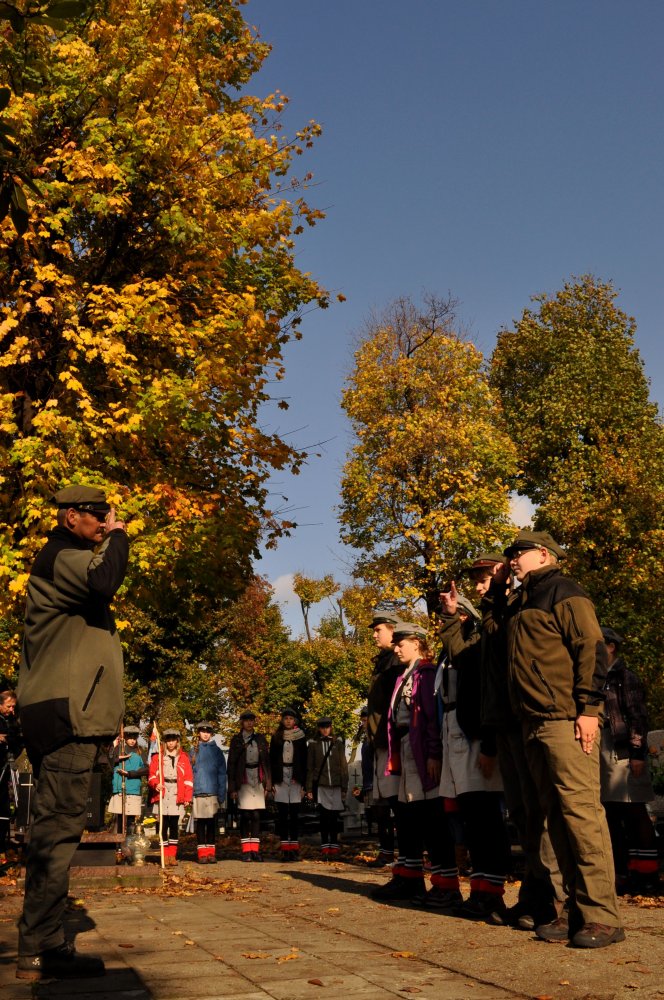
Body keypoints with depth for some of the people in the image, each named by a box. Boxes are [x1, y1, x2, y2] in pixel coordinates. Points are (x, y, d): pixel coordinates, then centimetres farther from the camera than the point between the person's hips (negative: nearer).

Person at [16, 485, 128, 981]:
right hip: (67, 712, -11)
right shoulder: (61, 557, -8)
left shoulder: (69, 559, 25)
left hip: (68, 712, 11)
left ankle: (43, 944, 19)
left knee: (56, 827, 12)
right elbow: (104, 579, -27)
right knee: (58, 827, -11)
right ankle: (40, 949, -9)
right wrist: (117, 537, -13)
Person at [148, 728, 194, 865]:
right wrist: (156, 784, -18)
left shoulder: (183, 757, 11)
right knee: (163, 826, -1)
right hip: (162, 796, -1)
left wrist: (187, 797, -1)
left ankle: (172, 855, 8)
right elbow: (152, 775, 4)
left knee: (174, 826, 3)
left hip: (177, 796, 1)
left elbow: (188, 778, 7)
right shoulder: (157, 757, 10)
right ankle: (165, 856, 4)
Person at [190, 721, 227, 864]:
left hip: (213, 793, 0)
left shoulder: (217, 751, 7)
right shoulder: (193, 751, 9)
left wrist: (222, 795, 0)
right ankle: (202, 853, 6)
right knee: (200, 824, 1)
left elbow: (222, 774, 6)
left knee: (211, 823, 3)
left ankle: (211, 853, 9)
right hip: (198, 793, 0)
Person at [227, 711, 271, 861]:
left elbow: (266, 761, 12)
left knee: (256, 815, 0)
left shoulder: (260, 739, 10)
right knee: (245, 816, -3)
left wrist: (268, 783, 6)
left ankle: (255, 849, 4)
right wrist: (232, 788, -3)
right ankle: (246, 850, 3)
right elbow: (231, 764, 2)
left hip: (258, 781, 2)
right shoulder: (236, 740, 2)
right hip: (243, 782, -2)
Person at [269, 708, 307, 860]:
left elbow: (304, 761, 5)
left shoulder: (300, 737, 7)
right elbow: (272, 760, 7)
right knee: (282, 815, 0)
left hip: (295, 778, -1)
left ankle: (294, 848, 2)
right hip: (280, 778, 1)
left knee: (294, 815, -1)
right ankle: (285, 849, 1)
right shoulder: (276, 738, 8)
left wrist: (303, 783, -1)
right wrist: (272, 782, 0)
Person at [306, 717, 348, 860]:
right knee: (323, 817, -4)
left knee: (334, 817, 2)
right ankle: (325, 849, 0)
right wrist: (309, 788, 2)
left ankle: (333, 848, 9)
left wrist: (344, 787, 4)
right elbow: (310, 768, 8)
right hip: (321, 786, -1)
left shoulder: (338, 743, 10)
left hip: (336, 785, 1)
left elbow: (344, 766, 10)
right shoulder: (313, 744, 8)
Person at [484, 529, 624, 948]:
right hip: (535, 724, 9)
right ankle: (578, 910, 13)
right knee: (556, 815, 8)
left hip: (566, 720, -9)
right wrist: (496, 589, 26)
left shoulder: (564, 593, -3)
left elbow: (592, 649, -12)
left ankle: (602, 916, -9)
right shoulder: (521, 600, 22)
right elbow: (492, 627, 39)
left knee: (580, 810, -12)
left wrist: (588, 708, -18)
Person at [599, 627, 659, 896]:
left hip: (623, 754, -8)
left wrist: (638, 753, -16)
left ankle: (647, 874, 2)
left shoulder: (625, 678, -5)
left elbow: (638, 717, -10)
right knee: (611, 816, 9)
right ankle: (623, 873, 16)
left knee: (634, 813, -4)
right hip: (600, 755, 8)